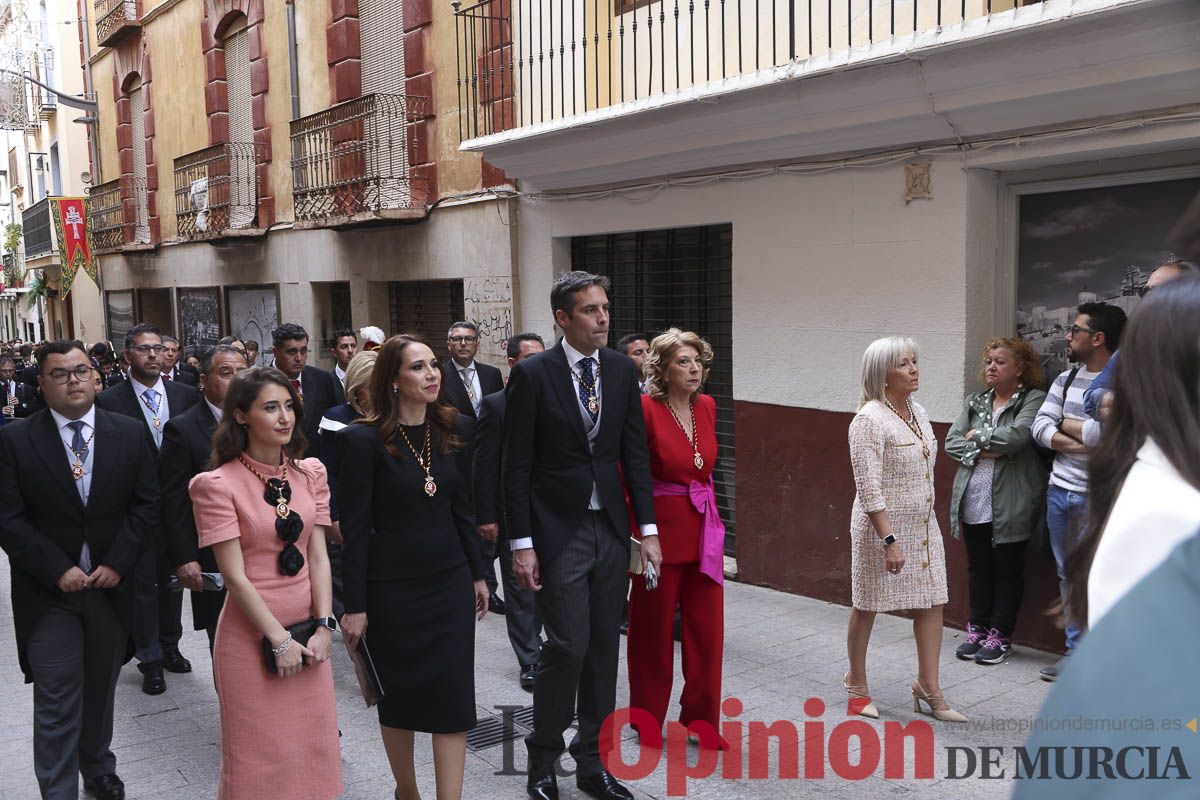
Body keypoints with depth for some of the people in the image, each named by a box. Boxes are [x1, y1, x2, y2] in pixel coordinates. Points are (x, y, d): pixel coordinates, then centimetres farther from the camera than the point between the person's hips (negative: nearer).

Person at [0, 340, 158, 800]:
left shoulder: (129, 434, 0)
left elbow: (145, 504, 1)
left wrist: (117, 563, -9)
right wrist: (57, 571, -15)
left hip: (112, 585, 3)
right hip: (49, 592, -2)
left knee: (100, 692, 18)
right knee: (57, 705, 0)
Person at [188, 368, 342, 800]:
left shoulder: (310, 472, 3)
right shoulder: (218, 484, -13)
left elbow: (318, 556, 2)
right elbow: (235, 577, -14)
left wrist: (323, 626, -6)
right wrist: (280, 640, -14)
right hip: (251, 638, -4)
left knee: (314, 746, 14)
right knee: (262, 754, 9)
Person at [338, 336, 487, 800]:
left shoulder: (456, 428, 1)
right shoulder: (364, 439, -13)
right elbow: (354, 526, -11)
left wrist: (477, 574, 11)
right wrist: (354, 605, -11)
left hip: (449, 581, 3)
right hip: (392, 586, -3)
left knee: (454, 697, 1)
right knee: (398, 694, 13)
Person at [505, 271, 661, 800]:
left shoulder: (622, 370, 5)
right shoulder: (532, 374, -9)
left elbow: (635, 453, 7)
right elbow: (517, 466, -8)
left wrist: (647, 528, 3)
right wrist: (522, 543, -11)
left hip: (611, 527, 5)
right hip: (558, 531, -4)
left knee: (604, 647, 10)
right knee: (568, 645, -5)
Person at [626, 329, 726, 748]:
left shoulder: (707, 406, 6)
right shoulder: (645, 409, -13)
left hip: (704, 529, 6)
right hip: (662, 528, -6)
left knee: (707, 627, 9)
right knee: (653, 628, 9)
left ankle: (701, 718, 25)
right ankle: (648, 720, 27)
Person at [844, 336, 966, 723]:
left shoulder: (917, 412, 7)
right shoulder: (870, 420, -18)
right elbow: (868, 487, -21)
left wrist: (925, 519, 18)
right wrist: (889, 540, -24)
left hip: (922, 524, 8)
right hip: (881, 526, -7)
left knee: (932, 603, 7)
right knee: (867, 605, 8)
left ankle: (928, 686, 19)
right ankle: (856, 681, 27)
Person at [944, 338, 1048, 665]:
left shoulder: (1034, 399, -5)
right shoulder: (975, 402, 13)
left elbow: (1018, 435, -21)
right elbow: (951, 442, 6)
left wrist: (977, 436, -7)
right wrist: (981, 452, -12)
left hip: (1010, 505, -5)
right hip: (973, 501, 5)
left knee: (1007, 569, 6)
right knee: (978, 567, 13)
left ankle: (1000, 635, 17)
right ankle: (978, 628, 24)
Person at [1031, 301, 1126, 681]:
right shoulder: (1066, 379, 11)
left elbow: (1106, 431, -25)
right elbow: (1040, 425, 4)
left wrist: (1066, 425, -7)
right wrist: (1076, 442, -13)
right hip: (1060, 489, 7)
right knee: (1067, 575, 14)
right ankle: (1075, 650, 27)